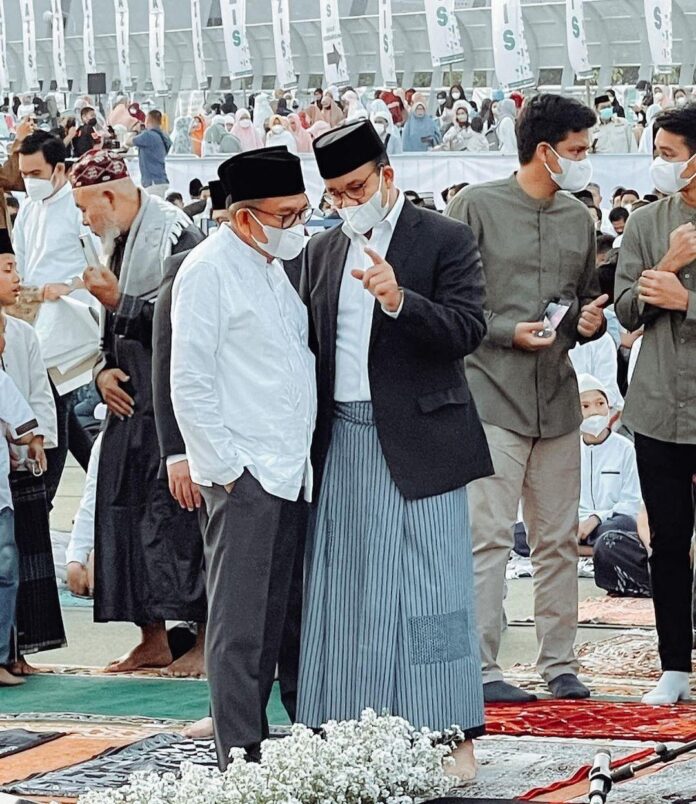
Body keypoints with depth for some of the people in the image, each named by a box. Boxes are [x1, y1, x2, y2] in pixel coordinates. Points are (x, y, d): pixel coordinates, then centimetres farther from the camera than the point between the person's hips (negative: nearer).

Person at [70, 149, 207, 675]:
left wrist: (119, 300, -18)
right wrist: (106, 371, 6)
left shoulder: (176, 237, -12)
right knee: (124, 509, 6)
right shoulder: (118, 243, 15)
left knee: (177, 510, -9)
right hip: (132, 399, 9)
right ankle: (153, 640, 12)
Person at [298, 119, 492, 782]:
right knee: (346, 590, 5)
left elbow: (468, 329, -11)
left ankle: (452, 736, 0)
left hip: (418, 443, -5)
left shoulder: (445, 241, -1)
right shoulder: (322, 251, 14)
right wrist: (307, 440, 9)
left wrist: (399, 300, -25)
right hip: (343, 445, 5)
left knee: (429, 589, -4)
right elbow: (311, 344, 17)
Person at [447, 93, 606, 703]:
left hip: (558, 399, 6)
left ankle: (559, 662, 16)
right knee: (490, 537, -8)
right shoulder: (477, 206, -4)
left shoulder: (580, 219, 14)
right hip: (492, 396, -6)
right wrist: (508, 332, -14)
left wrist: (592, 321, 2)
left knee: (559, 539, 9)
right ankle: (482, 669, -5)